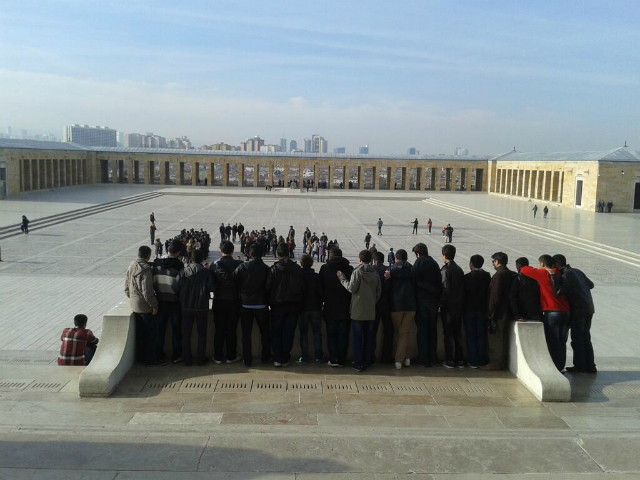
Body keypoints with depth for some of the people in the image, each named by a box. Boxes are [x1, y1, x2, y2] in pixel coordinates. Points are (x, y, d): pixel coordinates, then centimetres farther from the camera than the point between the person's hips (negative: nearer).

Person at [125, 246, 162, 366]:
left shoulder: (131, 266, 5)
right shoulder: (145, 269, -21)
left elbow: (126, 287, 12)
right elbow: (147, 291, -23)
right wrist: (154, 305, -16)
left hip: (134, 305, 8)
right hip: (146, 307, -8)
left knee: (140, 333, 18)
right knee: (153, 333, 2)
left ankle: (141, 356, 27)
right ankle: (152, 359, 8)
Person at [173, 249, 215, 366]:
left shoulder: (183, 272, -6)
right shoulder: (206, 272, -10)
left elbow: (175, 289, -5)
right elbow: (212, 288, -15)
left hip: (186, 308, 1)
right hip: (201, 308, -1)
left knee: (186, 334, 11)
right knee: (202, 334, 12)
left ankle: (187, 360, 14)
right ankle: (200, 359, 13)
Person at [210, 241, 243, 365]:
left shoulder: (214, 265, -8)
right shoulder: (238, 264, -12)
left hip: (218, 301, 1)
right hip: (234, 301, -1)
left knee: (219, 330, 10)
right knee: (231, 330, 9)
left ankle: (218, 357, 15)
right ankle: (231, 356, 15)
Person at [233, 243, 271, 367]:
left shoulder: (243, 266, -8)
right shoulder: (266, 269, -7)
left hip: (245, 304, 0)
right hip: (261, 305, 0)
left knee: (246, 333, 8)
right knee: (265, 332, 17)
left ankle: (247, 360, 11)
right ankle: (265, 357, 24)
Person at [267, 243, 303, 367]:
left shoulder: (274, 268, -11)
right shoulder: (297, 268, -3)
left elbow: (268, 287, -8)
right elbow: (301, 287, 2)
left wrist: (270, 301, 6)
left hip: (277, 305, -2)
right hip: (294, 305, 2)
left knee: (276, 332, 10)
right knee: (288, 332, 8)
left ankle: (277, 359, 8)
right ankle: (285, 359, 11)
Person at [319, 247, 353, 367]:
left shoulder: (325, 268, -5)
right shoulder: (349, 268, -2)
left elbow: (321, 287, -1)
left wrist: (322, 301, 10)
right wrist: (350, 302, 10)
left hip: (330, 308, -1)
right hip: (345, 308, 1)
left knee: (331, 334, 8)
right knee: (343, 335, 8)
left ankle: (333, 359, 2)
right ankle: (341, 360, 10)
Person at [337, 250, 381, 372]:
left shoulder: (357, 271, -10)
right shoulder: (375, 273, 6)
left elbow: (352, 288, -12)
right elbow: (379, 291, 8)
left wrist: (342, 278, 0)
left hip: (358, 310, -4)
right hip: (370, 311, 4)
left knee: (358, 336, 1)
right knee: (368, 336, 11)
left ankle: (358, 363, 2)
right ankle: (366, 362, 14)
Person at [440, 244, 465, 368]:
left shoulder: (445, 270, -13)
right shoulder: (459, 270, 7)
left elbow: (445, 289, -18)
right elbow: (463, 289, 8)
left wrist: (440, 303, -9)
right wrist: (460, 301, 14)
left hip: (448, 307, -6)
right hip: (458, 306, 6)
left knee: (448, 334, 0)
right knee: (458, 333, 11)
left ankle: (449, 360, 3)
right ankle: (459, 360, 15)